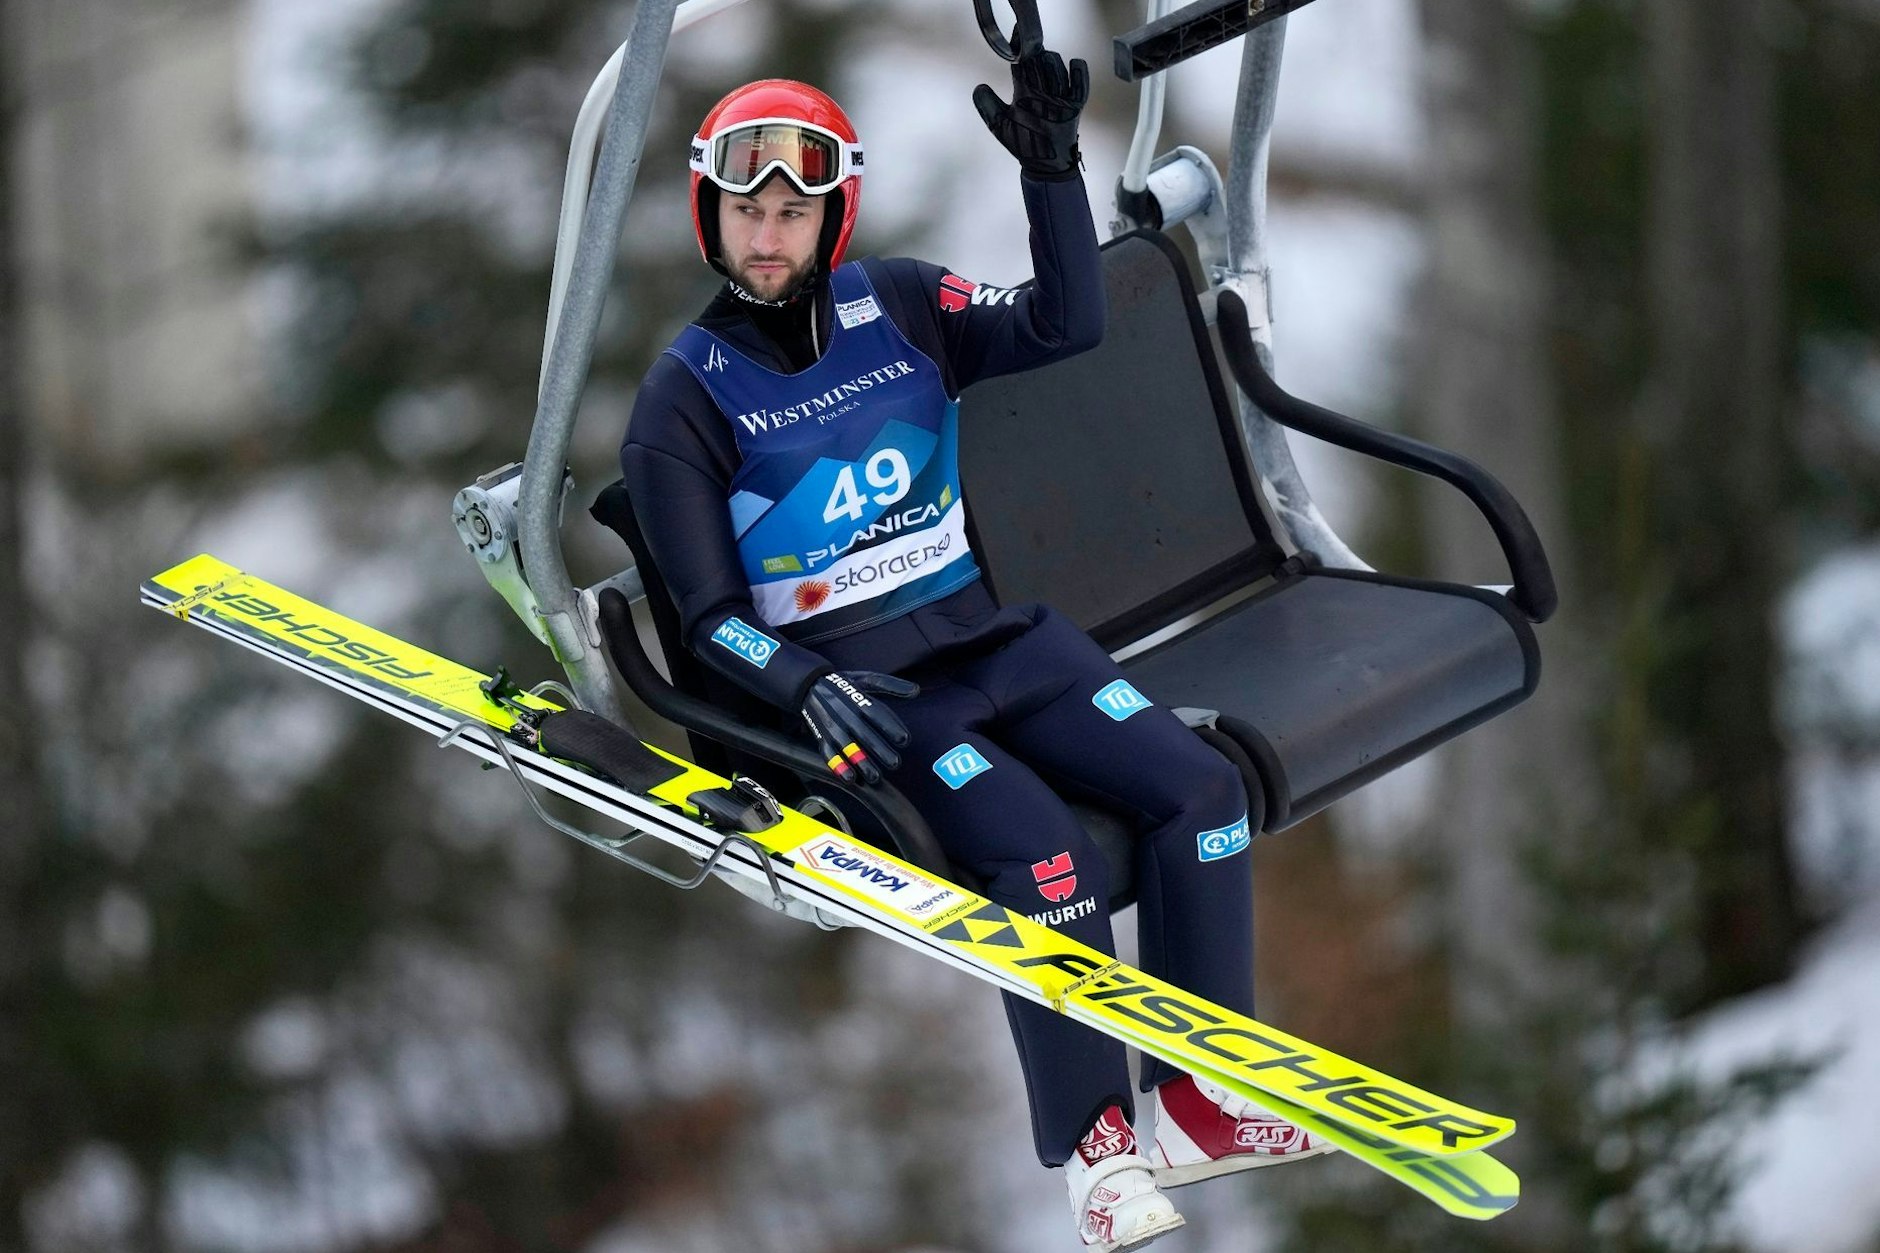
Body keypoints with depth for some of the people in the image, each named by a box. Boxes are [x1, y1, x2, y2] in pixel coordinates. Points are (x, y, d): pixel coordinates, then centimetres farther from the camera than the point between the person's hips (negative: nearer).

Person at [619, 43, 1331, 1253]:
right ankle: (1096, 1146, -12)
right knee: (1048, 864, -27)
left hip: (995, 630, 5)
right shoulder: (687, 394, -5)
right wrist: (804, 684, -26)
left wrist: (1052, 173, -11)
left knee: (1204, 790, -12)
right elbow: (710, 612, -7)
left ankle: (1199, 1106, -5)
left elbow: (1067, 328, 0)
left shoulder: (895, 305, 4)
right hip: (863, 683, -5)